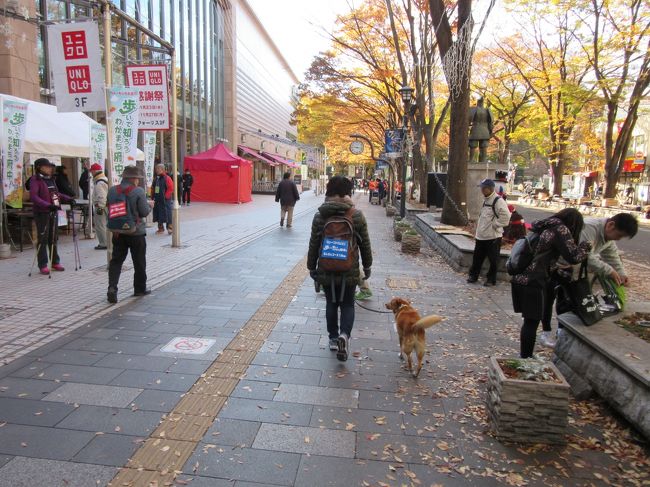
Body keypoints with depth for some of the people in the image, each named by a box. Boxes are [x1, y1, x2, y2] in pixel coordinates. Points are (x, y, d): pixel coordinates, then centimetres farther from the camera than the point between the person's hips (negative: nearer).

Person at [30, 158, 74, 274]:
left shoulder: (51, 179, 14)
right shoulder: (35, 180, -9)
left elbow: (56, 193, 24)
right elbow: (33, 197, -21)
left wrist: (68, 199, 8)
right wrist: (47, 205, -33)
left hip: (53, 212, 7)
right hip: (42, 213, -7)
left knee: (53, 238, 12)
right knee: (43, 239, -2)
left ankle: (55, 262, 20)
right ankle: (43, 265, 4)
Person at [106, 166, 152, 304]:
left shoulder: (112, 191, 1)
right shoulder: (138, 191, -15)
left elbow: (109, 208, 10)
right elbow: (145, 212, -14)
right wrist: (149, 205, 6)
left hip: (118, 232, 4)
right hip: (136, 232, -4)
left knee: (116, 260, 8)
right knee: (139, 262, 10)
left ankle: (112, 287, -8)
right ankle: (140, 289, 21)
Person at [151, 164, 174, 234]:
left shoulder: (167, 178, -8)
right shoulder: (155, 178, 13)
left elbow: (171, 188, -13)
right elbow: (153, 188, 21)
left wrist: (166, 196, -16)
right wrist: (153, 196, 12)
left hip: (165, 200, -7)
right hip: (157, 200, 7)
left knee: (167, 214, -6)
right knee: (158, 214, 10)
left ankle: (169, 228, 1)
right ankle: (160, 228, 20)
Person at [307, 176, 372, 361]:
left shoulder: (319, 216, -5)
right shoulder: (357, 215, -7)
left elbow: (313, 245, 0)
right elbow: (365, 244, 0)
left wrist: (312, 267, 11)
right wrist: (367, 266, 12)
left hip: (326, 270, 1)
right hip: (349, 270, -1)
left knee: (331, 303, 16)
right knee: (347, 304, 11)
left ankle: (333, 338, 24)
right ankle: (344, 335, -12)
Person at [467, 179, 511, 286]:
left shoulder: (498, 201, -15)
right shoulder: (485, 200, 13)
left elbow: (505, 217, -22)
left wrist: (494, 224, -16)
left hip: (493, 236, -8)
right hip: (481, 235, 8)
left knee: (493, 260, 4)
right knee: (477, 257, 13)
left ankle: (491, 279, 14)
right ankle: (473, 275, 24)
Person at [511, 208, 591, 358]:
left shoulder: (545, 227, 21)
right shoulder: (561, 230, -5)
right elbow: (573, 256, -9)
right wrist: (586, 246, 8)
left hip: (520, 278, 8)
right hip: (532, 282, -8)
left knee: (530, 321, 16)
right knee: (532, 322, 1)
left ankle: (524, 357, 23)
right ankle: (526, 359, 8)